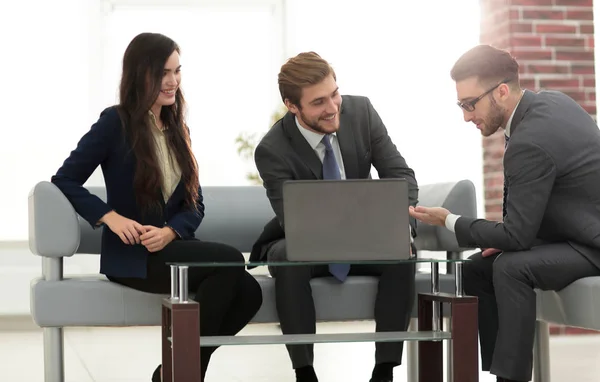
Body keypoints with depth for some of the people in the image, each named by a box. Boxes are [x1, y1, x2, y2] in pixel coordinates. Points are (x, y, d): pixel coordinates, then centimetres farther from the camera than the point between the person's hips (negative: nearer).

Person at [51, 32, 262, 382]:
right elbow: (65, 179, -5)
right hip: (130, 255, -6)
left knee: (248, 292, -21)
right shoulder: (116, 122, -2)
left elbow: (195, 203, 11)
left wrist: (170, 232, -11)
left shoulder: (177, 129, 15)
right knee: (230, 259, -28)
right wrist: (111, 217, -21)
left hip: (172, 246, 6)